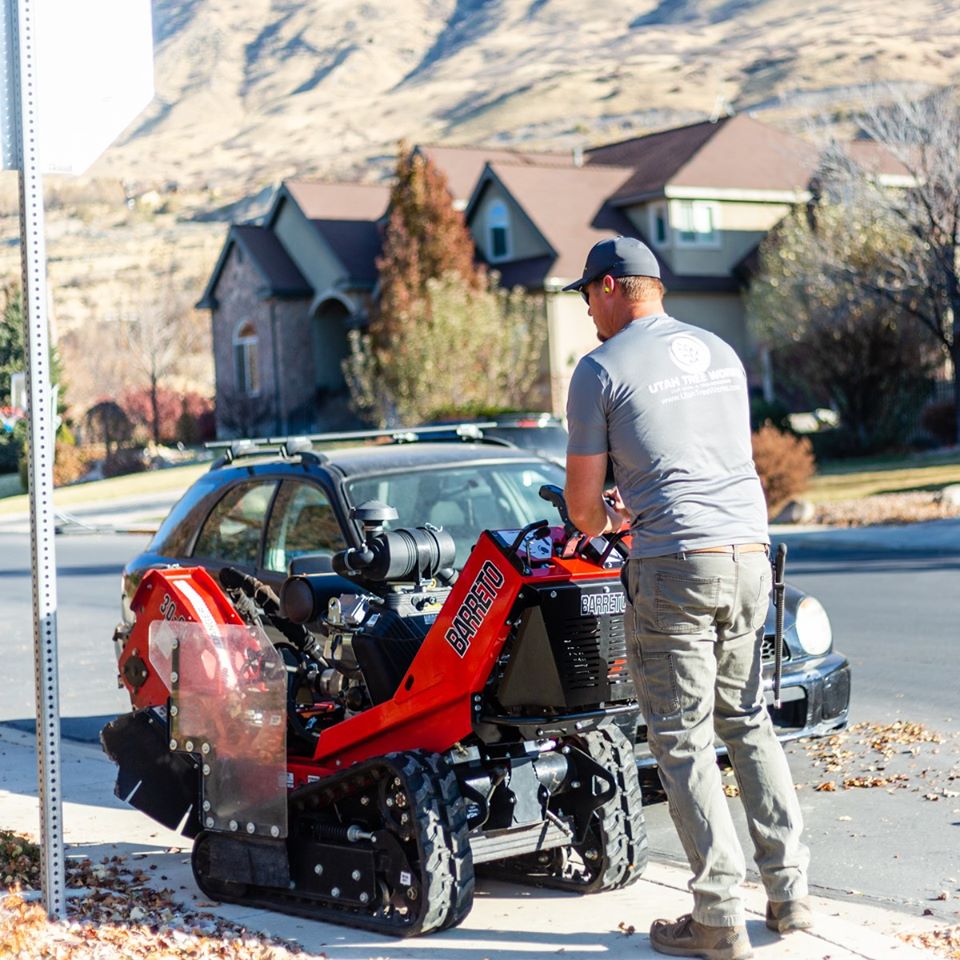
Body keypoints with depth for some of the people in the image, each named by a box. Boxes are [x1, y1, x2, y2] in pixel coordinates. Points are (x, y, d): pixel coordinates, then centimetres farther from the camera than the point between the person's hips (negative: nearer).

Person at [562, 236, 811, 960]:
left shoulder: (601, 368, -2)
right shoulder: (721, 352, 17)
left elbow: (583, 502, 2)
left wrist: (599, 524, 24)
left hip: (675, 566, -6)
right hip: (751, 553, 6)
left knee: (684, 740, 0)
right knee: (748, 722, 17)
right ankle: (790, 892, 18)